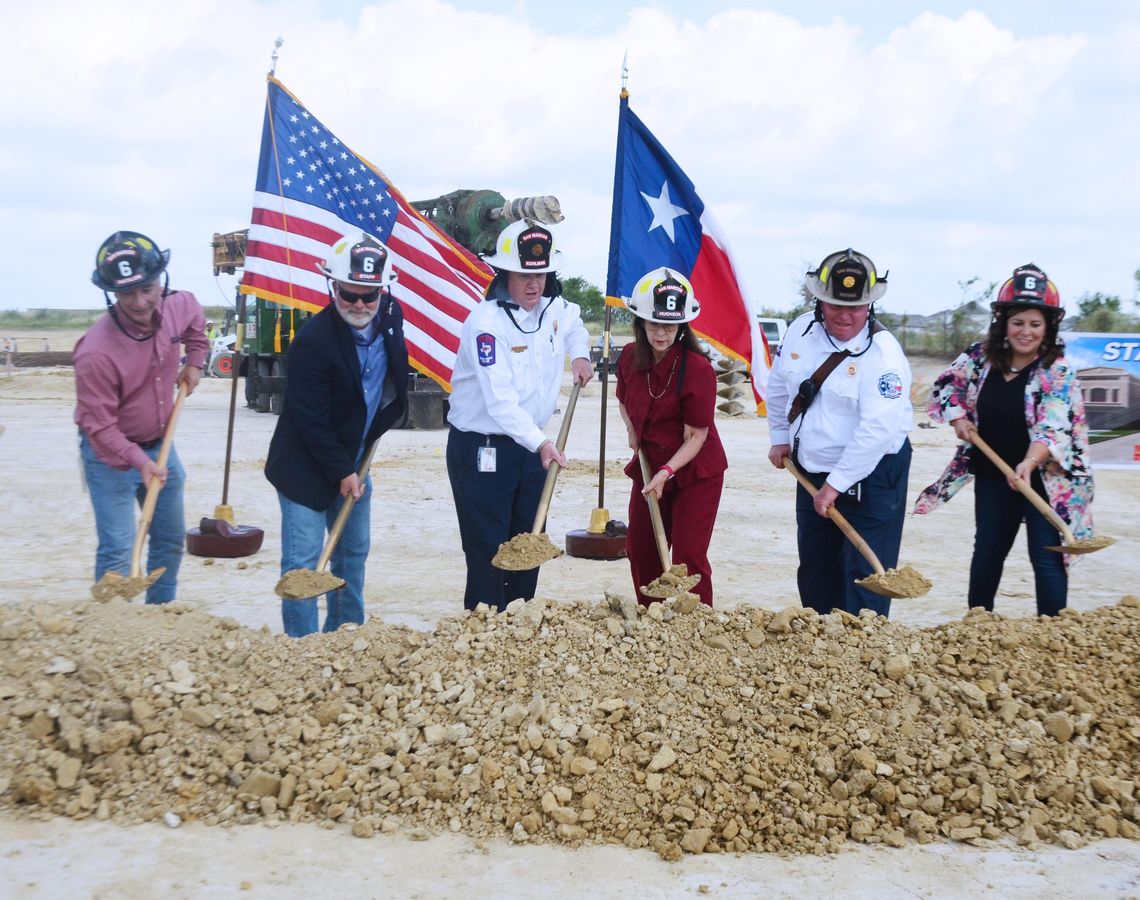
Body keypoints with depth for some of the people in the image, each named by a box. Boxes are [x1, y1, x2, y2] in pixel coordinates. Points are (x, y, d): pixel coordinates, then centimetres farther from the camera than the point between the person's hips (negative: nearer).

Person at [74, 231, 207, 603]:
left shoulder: (178, 306, -13)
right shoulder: (96, 352, -32)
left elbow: (194, 316, 16)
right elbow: (99, 426, -27)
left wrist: (194, 362, 7)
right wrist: (138, 461, -38)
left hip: (160, 445, 7)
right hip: (110, 453, -7)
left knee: (171, 540, 18)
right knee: (118, 550, -11)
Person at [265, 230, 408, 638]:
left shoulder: (391, 316, -4)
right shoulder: (312, 341, -25)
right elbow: (311, 421, -21)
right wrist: (341, 473, -15)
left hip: (354, 460, 7)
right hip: (306, 466, -7)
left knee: (353, 554, 15)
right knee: (303, 563, -5)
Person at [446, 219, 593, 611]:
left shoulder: (556, 310, 3)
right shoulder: (485, 322, -20)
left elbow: (574, 322, 32)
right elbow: (499, 399, -30)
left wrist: (579, 354, 13)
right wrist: (540, 442, -39)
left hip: (532, 446, 8)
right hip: (480, 449, -7)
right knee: (487, 551, -5)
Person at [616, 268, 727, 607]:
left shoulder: (698, 369, -22)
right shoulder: (630, 359, -5)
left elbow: (696, 436, -18)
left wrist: (667, 472, -28)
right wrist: (632, 431, -1)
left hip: (695, 473, -6)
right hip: (649, 466, 6)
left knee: (688, 556, -8)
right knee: (640, 550, 13)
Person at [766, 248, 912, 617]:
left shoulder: (882, 352, -21)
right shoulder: (800, 331, -1)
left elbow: (878, 428, -29)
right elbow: (779, 385, 17)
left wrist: (836, 484, -27)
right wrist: (780, 437, 17)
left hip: (871, 476, -7)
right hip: (811, 472, 7)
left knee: (863, 574, -6)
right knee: (814, 570, 18)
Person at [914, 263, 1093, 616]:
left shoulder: (1058, 372, -17)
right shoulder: (981, 356, -3)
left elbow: (1053, 426, -28)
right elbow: (946, 384, 13)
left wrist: (1029, 463, -44)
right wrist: (957, 417, -3)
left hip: (1044, 479, -5)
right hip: (992, 477, 5)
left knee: (1047, 559, -4)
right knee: (987, 553, 19)